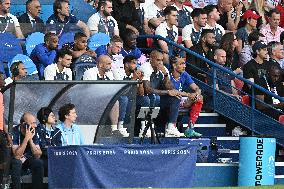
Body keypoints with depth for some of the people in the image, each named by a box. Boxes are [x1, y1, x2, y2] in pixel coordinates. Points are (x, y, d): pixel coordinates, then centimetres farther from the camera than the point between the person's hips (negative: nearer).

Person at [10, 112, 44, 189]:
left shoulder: (33, 133, -11)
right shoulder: (14, 133, -25)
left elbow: (38, 155, -16)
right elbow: (17, 156, -33)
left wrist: (30, 139, -28)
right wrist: (26, 138, -36)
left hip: (26, 160, 4)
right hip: (12, 162, -4)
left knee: (38, 162, -22)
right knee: (17, 162, -34)